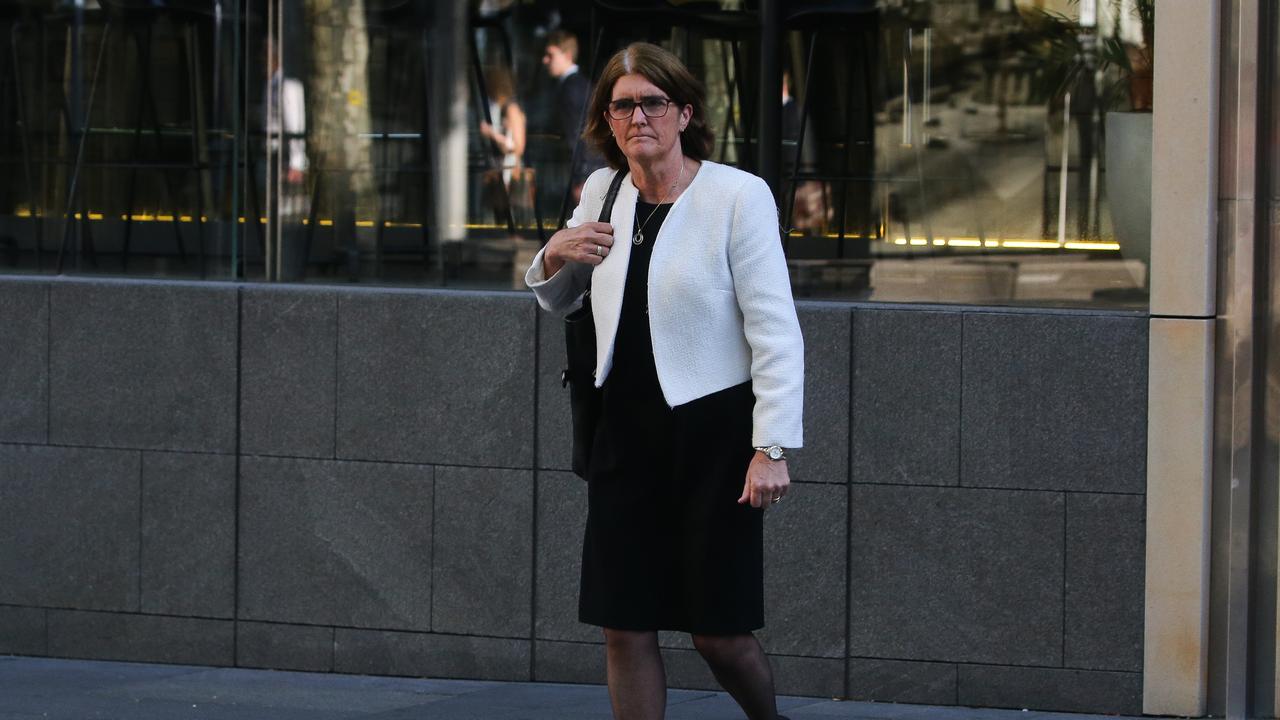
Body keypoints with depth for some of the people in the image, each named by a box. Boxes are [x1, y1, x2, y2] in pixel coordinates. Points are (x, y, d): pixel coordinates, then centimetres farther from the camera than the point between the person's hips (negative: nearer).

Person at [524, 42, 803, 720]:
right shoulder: (603, 191, 5)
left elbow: (776, 331, -13)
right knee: (624, 629, 3)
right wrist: (555, 254, -2)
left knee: (719, 633, 2)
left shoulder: (737, 195, -11)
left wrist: (772, 448, -18)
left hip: (713, 435, -5)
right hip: (626, 433, 5)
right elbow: (553, 301, 22)